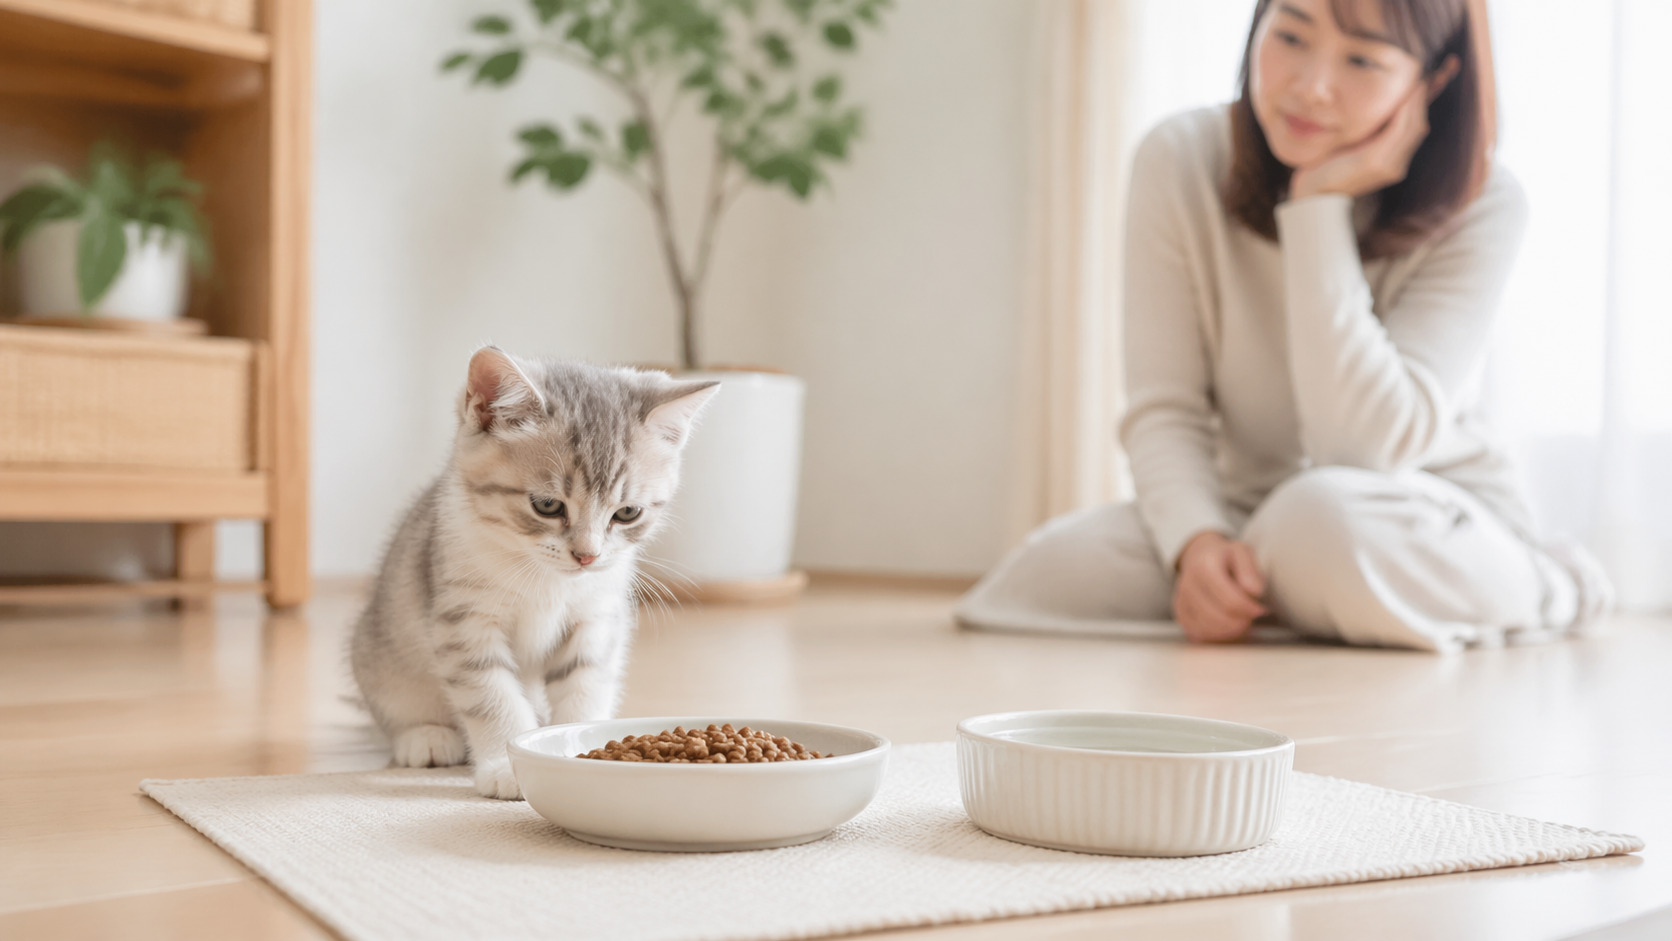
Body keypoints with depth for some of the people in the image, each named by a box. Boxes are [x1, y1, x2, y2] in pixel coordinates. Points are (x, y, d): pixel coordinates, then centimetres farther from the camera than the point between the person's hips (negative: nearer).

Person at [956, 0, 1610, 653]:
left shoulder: (1479, 207, -17)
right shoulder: (1180, 163, -10)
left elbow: (1368, 446, -28)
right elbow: (1163, 408, -13)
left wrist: (1320, 206, -28)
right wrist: (1195, 541, -34)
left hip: (1430, 517, -3)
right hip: (1249, 511, 3)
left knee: (1322, 518, -39)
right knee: (1053, 574, -25)